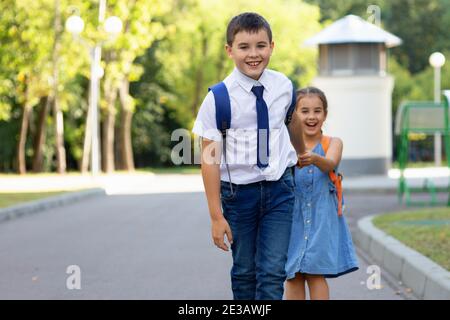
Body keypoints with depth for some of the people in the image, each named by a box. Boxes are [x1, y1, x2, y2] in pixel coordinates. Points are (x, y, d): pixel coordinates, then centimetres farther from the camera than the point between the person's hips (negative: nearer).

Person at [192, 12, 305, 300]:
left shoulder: (283, 87, -4)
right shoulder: (219, 97, -13)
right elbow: (209, 158, -12)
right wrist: (216, 215, -13)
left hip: (279, 188, 1)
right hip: (238, 190, -1)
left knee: (273, 272, -7)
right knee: (244, 271, 12)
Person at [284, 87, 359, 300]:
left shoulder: (333, 143, 1)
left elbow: (330, 164, -20)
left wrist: (314, 159, -42)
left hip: (321, 219, -1)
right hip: (293, 217, 1)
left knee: (316, 274, -4)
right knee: (293, 276, 3)